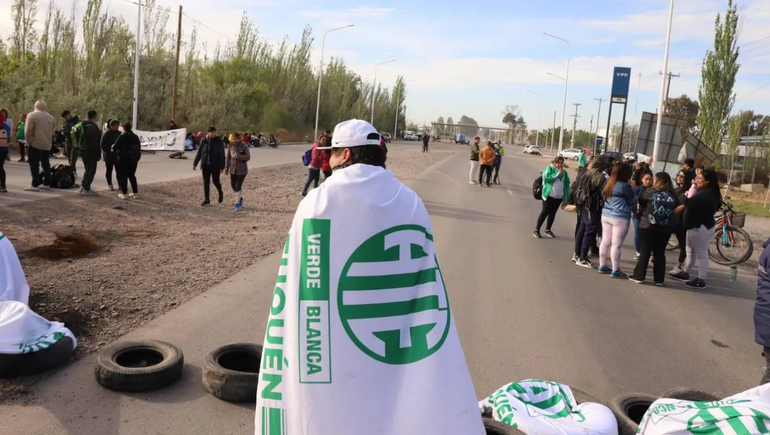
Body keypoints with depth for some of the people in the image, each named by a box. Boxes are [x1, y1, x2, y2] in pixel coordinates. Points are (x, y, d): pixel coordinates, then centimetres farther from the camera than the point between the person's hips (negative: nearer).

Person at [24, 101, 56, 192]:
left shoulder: (32, 115, -7)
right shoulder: (51, 117, 11)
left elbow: (28, 130, -12)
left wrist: (28, 141, -2)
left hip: (35, 144, -6)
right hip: (47, 144, 6)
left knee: (34, 165, -5)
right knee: (46, 164, 13)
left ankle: (35, 185, -10)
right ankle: (46, 184, 17)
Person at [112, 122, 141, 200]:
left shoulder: (122, 136, -12)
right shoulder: (135, 137, 4)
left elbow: (115, 147, -11)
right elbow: (139, 147, 8)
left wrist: (113, 148, 11)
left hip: (123, 159, -5)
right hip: (133, 159, 5)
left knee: (123, 176, 3)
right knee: (132, 175, 15)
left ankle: (124, 193, 1)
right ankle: (135, 193, 14)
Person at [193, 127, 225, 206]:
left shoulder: (219, 141, -6)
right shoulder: (204, 141, 1)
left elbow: (222, 155, -5)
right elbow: (199, 153, 9)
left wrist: (222, 166, -9)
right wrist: (195, 163, 7)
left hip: (215, 166, -3)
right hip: (206, 165, 3)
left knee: (216, 181, 1)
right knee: (206, 182, 5)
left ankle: (220, 193, 31)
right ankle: (206, 200, 14)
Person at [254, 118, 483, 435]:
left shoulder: (317, 203, -12)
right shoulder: (412, 203, -2)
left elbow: (296, 290, -10)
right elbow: (426, 297, 0)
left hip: (333, 358, -3)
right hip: (400, 353, 3)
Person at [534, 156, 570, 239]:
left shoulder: (564, 172, 11)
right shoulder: (549, 169, -4)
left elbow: (567, 184, 10)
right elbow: (546, 178, -20)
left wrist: (566, 197, 2)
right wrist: (558, 174, -18)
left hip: (559, 197, 5)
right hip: (549, 195, -5)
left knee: (553, 213, 11)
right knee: (545, 212, -4)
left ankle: (548, 229, 25)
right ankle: (536, 230, 4)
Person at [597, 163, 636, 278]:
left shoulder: (609, 183, 7)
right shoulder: (624, 186, -15)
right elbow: (633, 201, -6)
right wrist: (632, 190, 8)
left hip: (606, 215, 8)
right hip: (620, 218, -8)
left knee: (605, 242, 12)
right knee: (616, 244, -3)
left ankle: (602, 266, 20)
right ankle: (615, 270, 3)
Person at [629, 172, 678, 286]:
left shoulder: (650, 191, -7)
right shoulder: (673, 194, 1)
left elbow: (640, 201, 5)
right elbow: (676, 210, 7)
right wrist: (671, 223, 16)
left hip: (647, 226, -3)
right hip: (665, 229, 3)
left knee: (644, 252, 5)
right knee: (660, 253, 10)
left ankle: (639, 276, 8)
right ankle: (659, 279, 12)